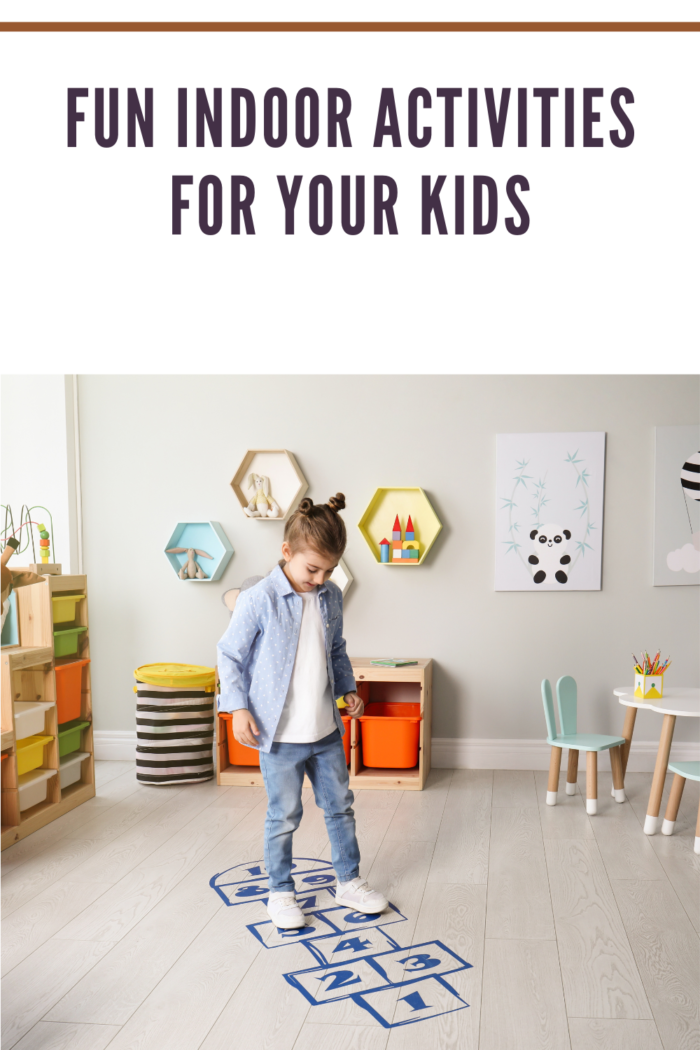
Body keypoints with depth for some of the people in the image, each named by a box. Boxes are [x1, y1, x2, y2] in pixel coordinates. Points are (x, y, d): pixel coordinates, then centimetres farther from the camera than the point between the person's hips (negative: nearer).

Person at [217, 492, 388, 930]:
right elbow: (230, 655, -8)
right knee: (284, 817, 8)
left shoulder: (332, 597, 1)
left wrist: (348, 689, 7)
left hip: (327, 730, 6)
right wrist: (238, 707, -13)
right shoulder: (259, 600, -17)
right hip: (280, 734, -5)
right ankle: (281, 892, 27)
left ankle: (349, 881, 34)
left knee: (341, 806, 17)